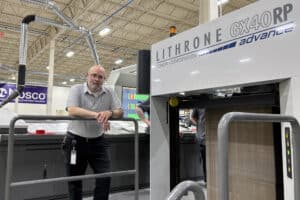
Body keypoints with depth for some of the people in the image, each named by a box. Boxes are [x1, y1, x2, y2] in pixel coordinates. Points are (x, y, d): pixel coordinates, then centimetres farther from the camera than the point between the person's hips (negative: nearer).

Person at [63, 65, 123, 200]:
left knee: (105, 177, 1)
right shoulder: (77, 89, -8)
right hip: (76, 141, -2)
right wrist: (97, 115, -36)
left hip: (98, 141, 3)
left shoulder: (109, 93, 2)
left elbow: (120, 112, -3)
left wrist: (110, 113, -28)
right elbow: (72, 110, -24)